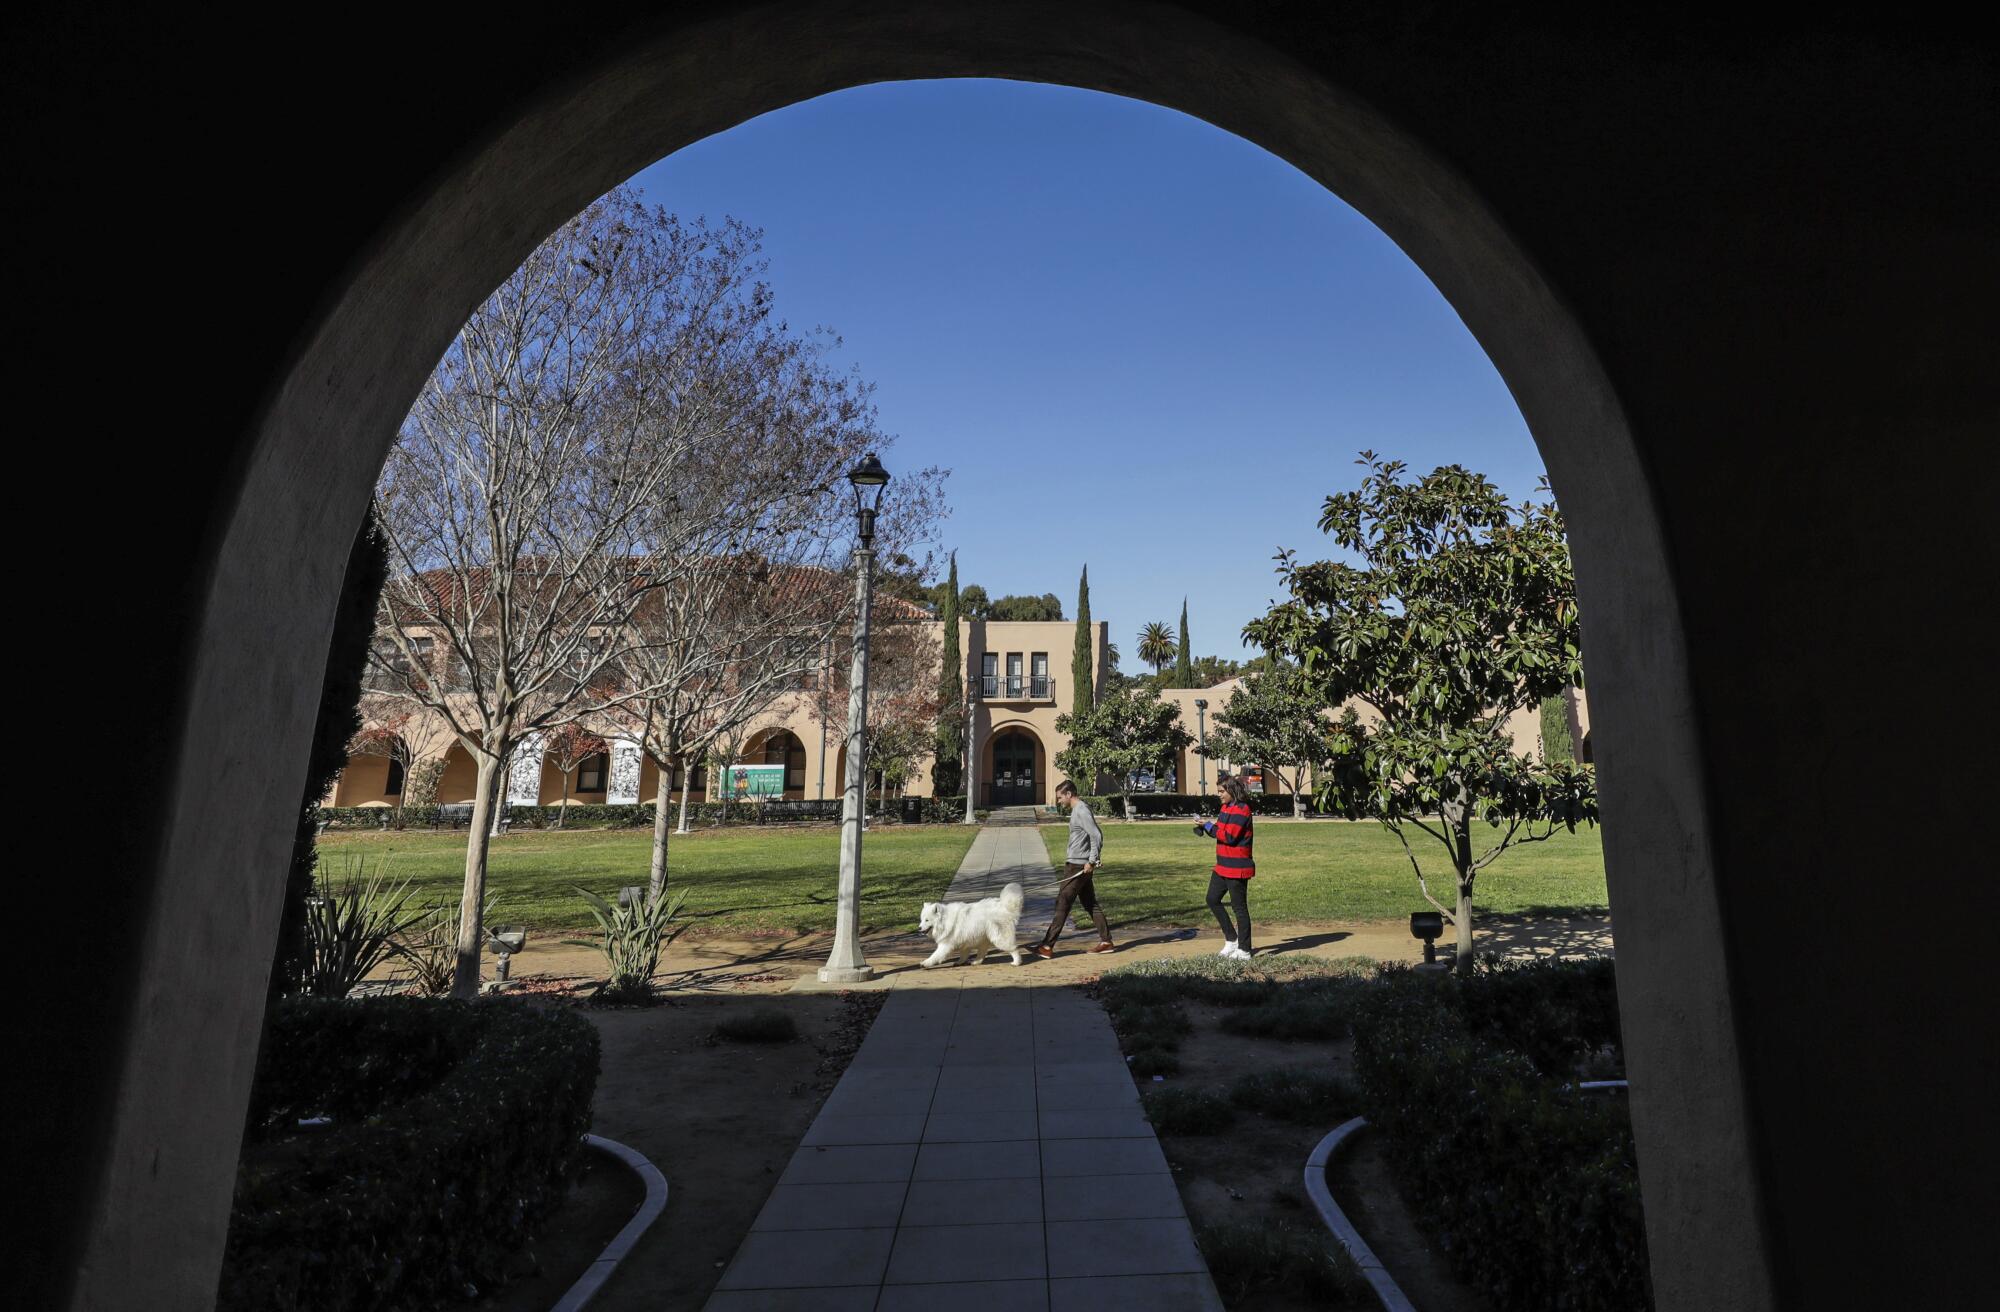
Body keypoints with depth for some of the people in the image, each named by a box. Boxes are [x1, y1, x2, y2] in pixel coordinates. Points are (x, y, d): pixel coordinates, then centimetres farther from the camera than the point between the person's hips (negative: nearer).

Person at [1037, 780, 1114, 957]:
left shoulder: (1082, 811, -17)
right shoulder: (1077, 810, 13)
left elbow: (1097, 836, -23)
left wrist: (1091, 861, -22)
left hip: (1078, 866, -10)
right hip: (1078, 864, 10)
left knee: (1062, 904, -6)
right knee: (1090, 904, 13)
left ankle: (1047, 946, -3)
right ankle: (1106, 941, 19)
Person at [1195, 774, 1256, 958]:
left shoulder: (1241, 810, -16)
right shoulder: (1226, 807, 14)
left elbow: (1229, 836, -22)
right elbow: (1220, 831, 15)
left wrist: (1209, 826, -16)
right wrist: (1205, 827, -2)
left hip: (1237, 867, -10)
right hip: (1223, 866, 10)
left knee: (1240, 907, -1)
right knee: (1212, 900, 13)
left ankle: (1244, 950, 9)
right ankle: (1231, 940, 24)